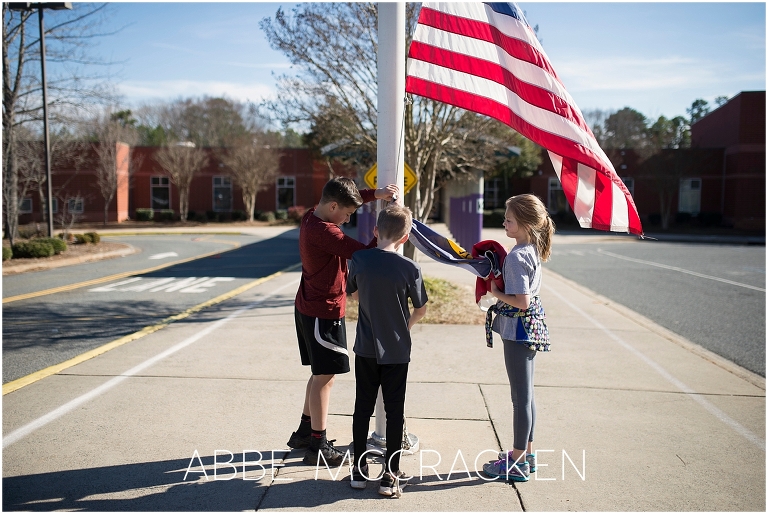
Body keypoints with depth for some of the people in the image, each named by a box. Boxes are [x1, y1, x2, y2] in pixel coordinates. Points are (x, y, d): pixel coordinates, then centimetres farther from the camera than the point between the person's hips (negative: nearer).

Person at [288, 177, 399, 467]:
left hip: (308, 308, 10)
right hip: (324, 312, -10)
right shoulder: (324, 231, -24)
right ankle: (318, 447, 9)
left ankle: (305, 432, 31)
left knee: (321, 374, 20)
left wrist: (376, 194, 3)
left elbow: (347, 199, 18)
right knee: (325, 376, -1)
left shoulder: (312, 217, 5)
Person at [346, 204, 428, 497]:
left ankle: (359, 470, 24)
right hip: (397, 352, -2)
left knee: (363, 408, 14)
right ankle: (391, 477, 16)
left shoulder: (359, 259, -9)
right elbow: (421, 310, -2)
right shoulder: (410, 269, -14)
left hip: (365, 349, 2)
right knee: (394, 412, 9)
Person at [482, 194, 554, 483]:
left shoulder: (516, 256, -21)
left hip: (518, 331, -10)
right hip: (530, 329, 10)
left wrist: (496, 293, -11)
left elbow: (521, 301, -25)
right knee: (525, 394, 18)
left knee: (521, 397, 1)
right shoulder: (533, 250, 7)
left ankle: (517, 463, 14)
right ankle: (527, 453, 31)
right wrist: (498, 278, 7)